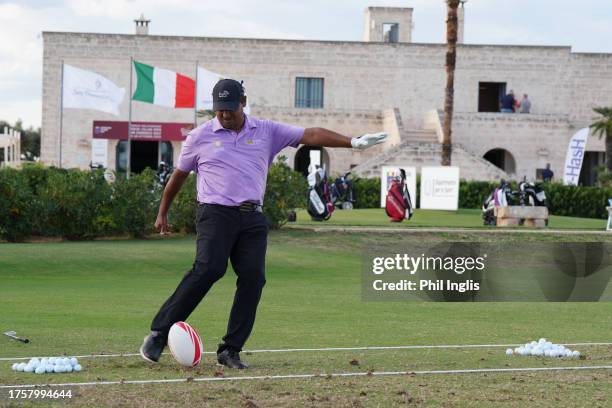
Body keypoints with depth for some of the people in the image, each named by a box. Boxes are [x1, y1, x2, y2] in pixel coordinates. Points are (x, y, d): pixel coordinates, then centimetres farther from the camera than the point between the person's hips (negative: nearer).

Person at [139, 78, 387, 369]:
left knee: (253, 278, -11)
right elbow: (179, 175, 18)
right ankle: (158, 334, -18)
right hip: (216, 214, -3)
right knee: (208, 269, -23)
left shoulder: (267, 132, 10)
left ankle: (230, 350, -2)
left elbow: (310, 135, 2)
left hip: (252, 218, 3)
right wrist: (162, 213, 24)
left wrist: (353, 142, -7)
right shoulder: (199, 137, 7)